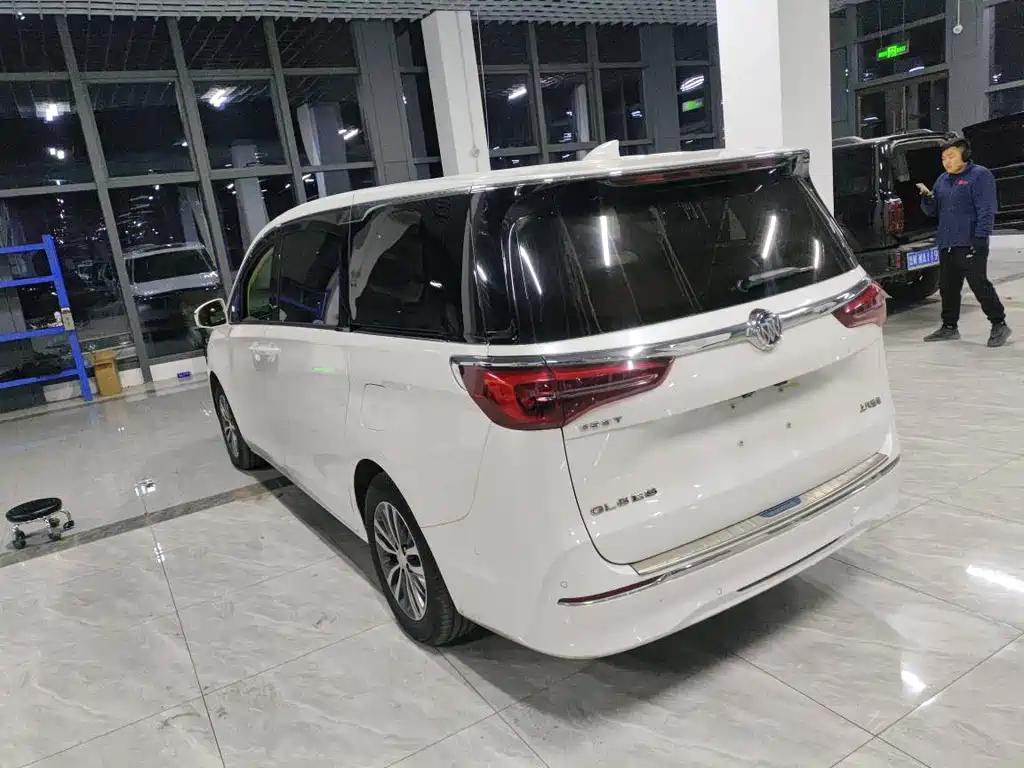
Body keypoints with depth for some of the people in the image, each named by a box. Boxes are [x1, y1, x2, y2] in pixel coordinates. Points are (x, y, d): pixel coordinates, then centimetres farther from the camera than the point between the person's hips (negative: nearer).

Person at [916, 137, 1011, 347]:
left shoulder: (980, 175, -3)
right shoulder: (943, 180, 18)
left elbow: (986, 210, -10)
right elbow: (932, 211, 21)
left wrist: (980, 237, -19)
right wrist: (927, 198, 0)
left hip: (970, 245, -7)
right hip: (947, 245, 8)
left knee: (980, 285, -7)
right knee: (947, 287, 11)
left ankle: (999, 325, 4)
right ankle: (949, 327, 21)